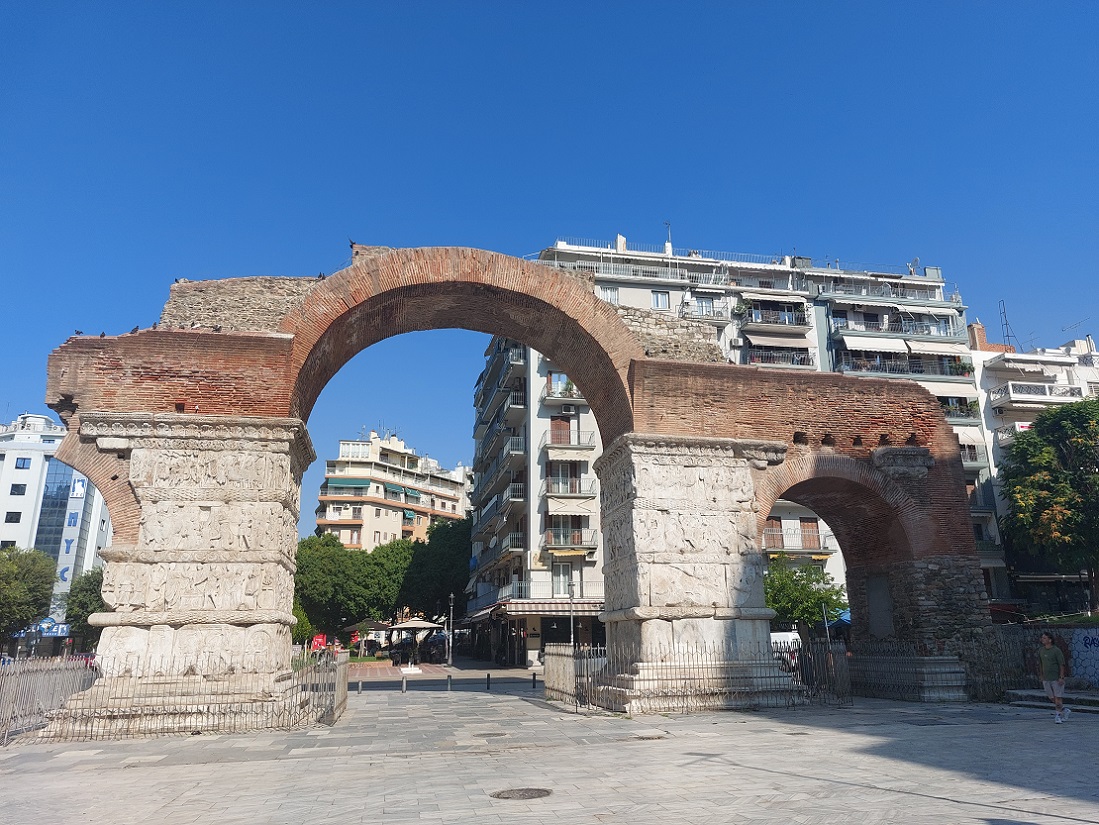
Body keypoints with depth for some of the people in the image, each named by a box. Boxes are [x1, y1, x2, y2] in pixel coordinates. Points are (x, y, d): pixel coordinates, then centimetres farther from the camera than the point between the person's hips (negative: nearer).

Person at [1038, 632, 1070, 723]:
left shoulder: (1056, 650, -10)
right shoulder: (1041, 650, 6)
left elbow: (1062, 664, -11)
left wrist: (1061, 677, -16)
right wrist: (1041, 675, 14)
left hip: (1057, 678, -6)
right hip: (1046, 679, 6)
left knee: (1058, 697, -4)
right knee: (1052, 698, 9)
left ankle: (1057, 715, 6)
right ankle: (1064, 710, 29)